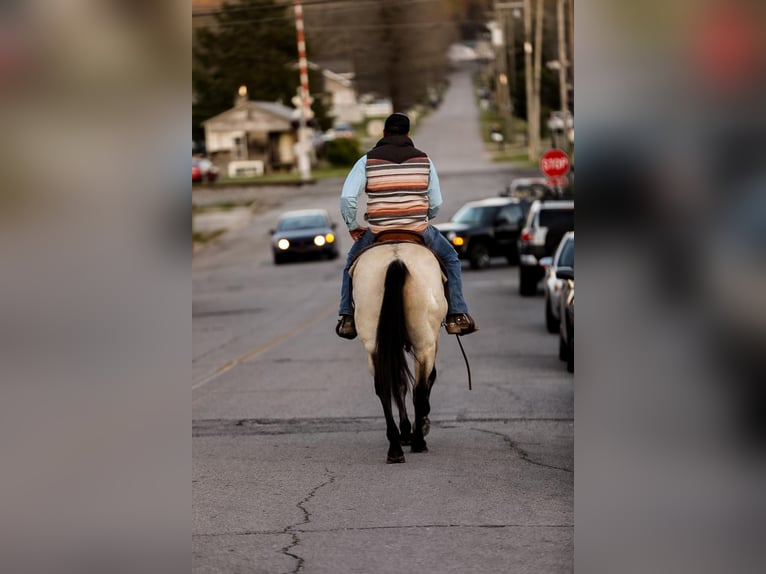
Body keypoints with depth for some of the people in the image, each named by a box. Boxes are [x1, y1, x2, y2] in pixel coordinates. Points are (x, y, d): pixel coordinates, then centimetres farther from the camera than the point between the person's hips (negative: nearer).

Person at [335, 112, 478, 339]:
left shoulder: (368, 161, 0)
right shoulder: (424, 160, 4)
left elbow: (347, 198, -9)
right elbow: (436, 203, 5)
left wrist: (353, 227, 5)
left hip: (377, 234, 0)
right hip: (419, 232, 0)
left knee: (352, 261, 30)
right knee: (449, 257, 28)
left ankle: (347, 318, 23)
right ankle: (457, 315, 21)